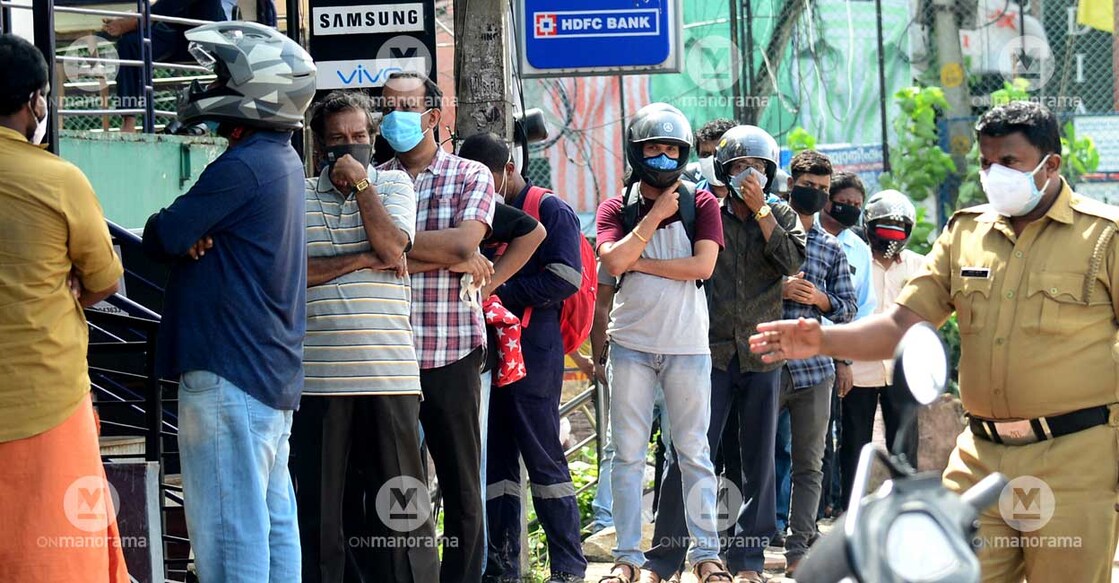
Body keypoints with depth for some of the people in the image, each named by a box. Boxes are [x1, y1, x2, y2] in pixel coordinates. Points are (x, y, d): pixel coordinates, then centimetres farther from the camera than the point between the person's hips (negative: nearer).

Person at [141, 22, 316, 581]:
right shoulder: (283, 160, 14)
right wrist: (190, 235, -8)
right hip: (275, 369, 10)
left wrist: (180, 234, 7)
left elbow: (162, 237, -14)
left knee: (229, 533, -9)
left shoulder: (242, 168, -17)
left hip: (228, 372, -10)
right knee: (273, 523, 12)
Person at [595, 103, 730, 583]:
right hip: (631, 343, 1)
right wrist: (655, 216, -10)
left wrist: (639, 263, -10)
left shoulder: (701, 205, 3)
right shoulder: (616, 209, 6)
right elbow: (613, 261, -12)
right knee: (628, 454, 2)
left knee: (694, 453, 3)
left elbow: (702, 265, -11)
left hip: (687, 344, -1)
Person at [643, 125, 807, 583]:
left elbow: (791, 260, -9)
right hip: (712, 352, -2)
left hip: (761, 356, 2)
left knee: (757, 461, 5)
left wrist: (760, 210, -9)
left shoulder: (782, 218, 9)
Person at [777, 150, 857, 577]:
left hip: (814, 368, 3)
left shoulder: (832, 248, 13)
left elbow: (849, 308, 14)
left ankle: (799, 550, 6)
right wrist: (778, 290, -13)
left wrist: (821, 299, -6)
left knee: (809, 465, 3)